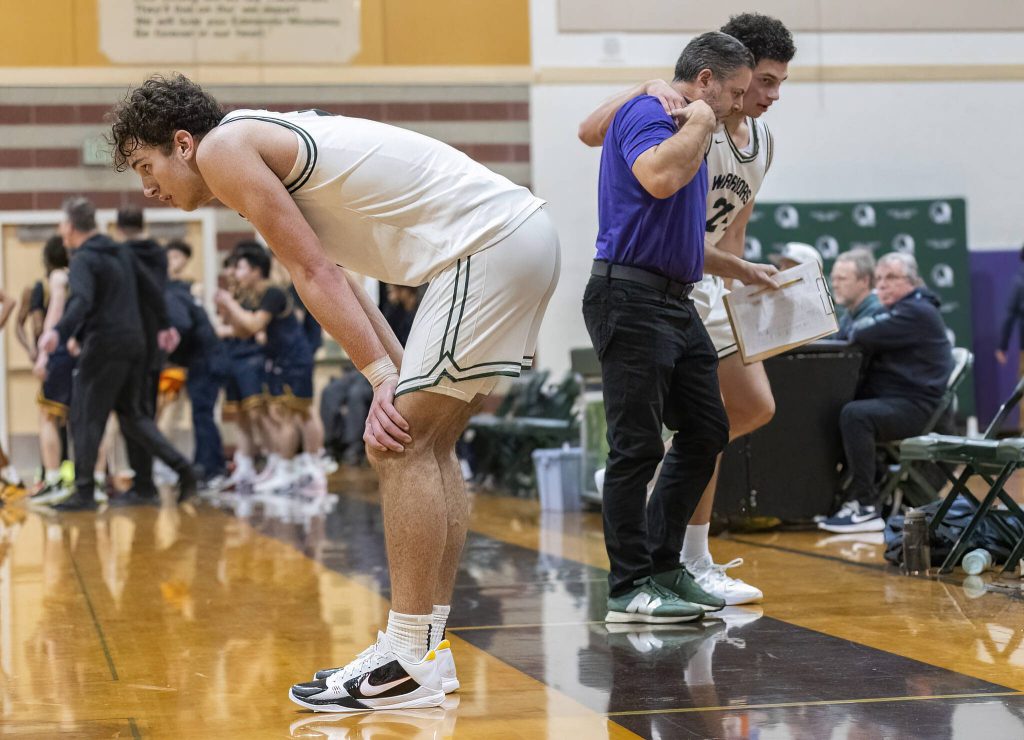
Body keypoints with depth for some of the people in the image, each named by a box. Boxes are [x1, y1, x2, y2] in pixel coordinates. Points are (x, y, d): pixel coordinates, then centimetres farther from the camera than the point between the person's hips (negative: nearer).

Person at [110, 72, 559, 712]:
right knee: (427, 444, 14)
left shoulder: (223, 146, -5)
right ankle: (427, 647, 16)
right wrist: (399, 377, 12)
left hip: (489, 244, -10)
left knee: (401, 448, -8)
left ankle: (410, 666, -6)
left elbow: (315, 274, -10)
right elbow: (333, 277, 20)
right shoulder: (270, 142, 23)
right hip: (523, 230, 10)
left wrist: (381, 377, -11)